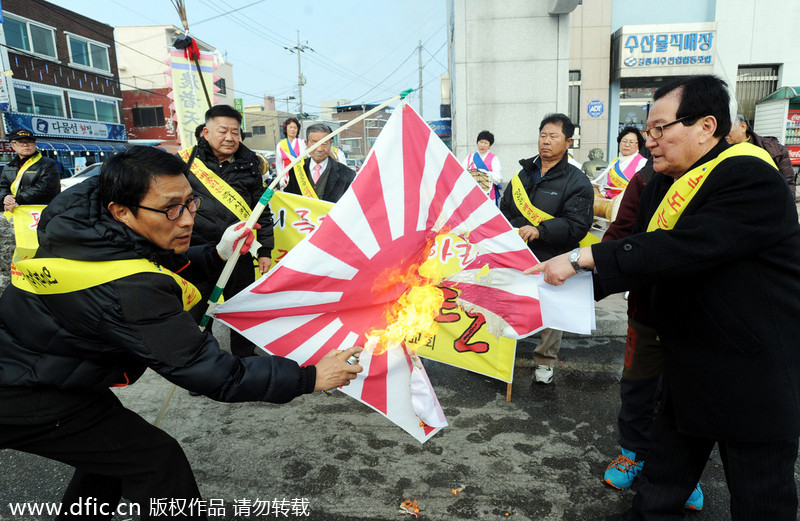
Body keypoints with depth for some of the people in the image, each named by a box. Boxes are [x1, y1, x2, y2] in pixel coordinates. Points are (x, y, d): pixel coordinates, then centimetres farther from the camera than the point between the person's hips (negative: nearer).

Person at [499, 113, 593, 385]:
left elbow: (576, 225, -14)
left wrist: (540, 230, -26)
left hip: (553, 261, -4)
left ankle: (545, 361, 28)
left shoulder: (577, 182, -5)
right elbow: (506, 208, 20)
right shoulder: (524, 174, 11)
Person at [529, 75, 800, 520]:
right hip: (688, 367, 8)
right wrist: (573, 282, -5)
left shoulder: (752, 178, -19)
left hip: (756, 378, -7)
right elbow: (642, 254, 8)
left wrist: (581, 257, -32)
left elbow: (684, 247, -33)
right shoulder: (662, 186, 8)